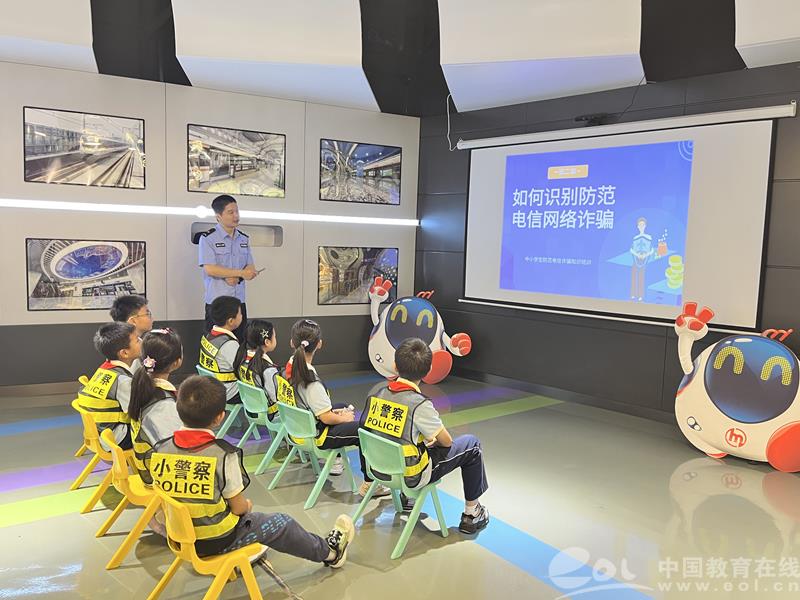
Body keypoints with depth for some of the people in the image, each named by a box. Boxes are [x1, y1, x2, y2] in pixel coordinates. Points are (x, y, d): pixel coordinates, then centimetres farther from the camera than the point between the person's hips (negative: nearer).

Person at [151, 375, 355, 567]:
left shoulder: (160, 450, -13)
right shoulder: (223, 455, -27)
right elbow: (239, 507, -17)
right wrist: (248, 505, 6)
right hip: (217, 541, -5)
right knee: (281, 523, 16)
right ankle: (329, 552, 39)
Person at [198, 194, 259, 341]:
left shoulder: (244, 239, 11)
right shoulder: (208, 238, -6)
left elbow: (250, 268, 11)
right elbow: (210, 269, -15)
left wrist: (236, 278, -10)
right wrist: (241, 273, -14)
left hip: (239, 300, 5)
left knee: (239, 343, 7)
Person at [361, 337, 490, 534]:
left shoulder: (377, 392, -8)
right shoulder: (419, 405, -25)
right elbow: (446, 442, -13)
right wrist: (432, 440, 12)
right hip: (410, 477, -6)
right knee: (471, 444, 9)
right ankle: (471, 513, 21)